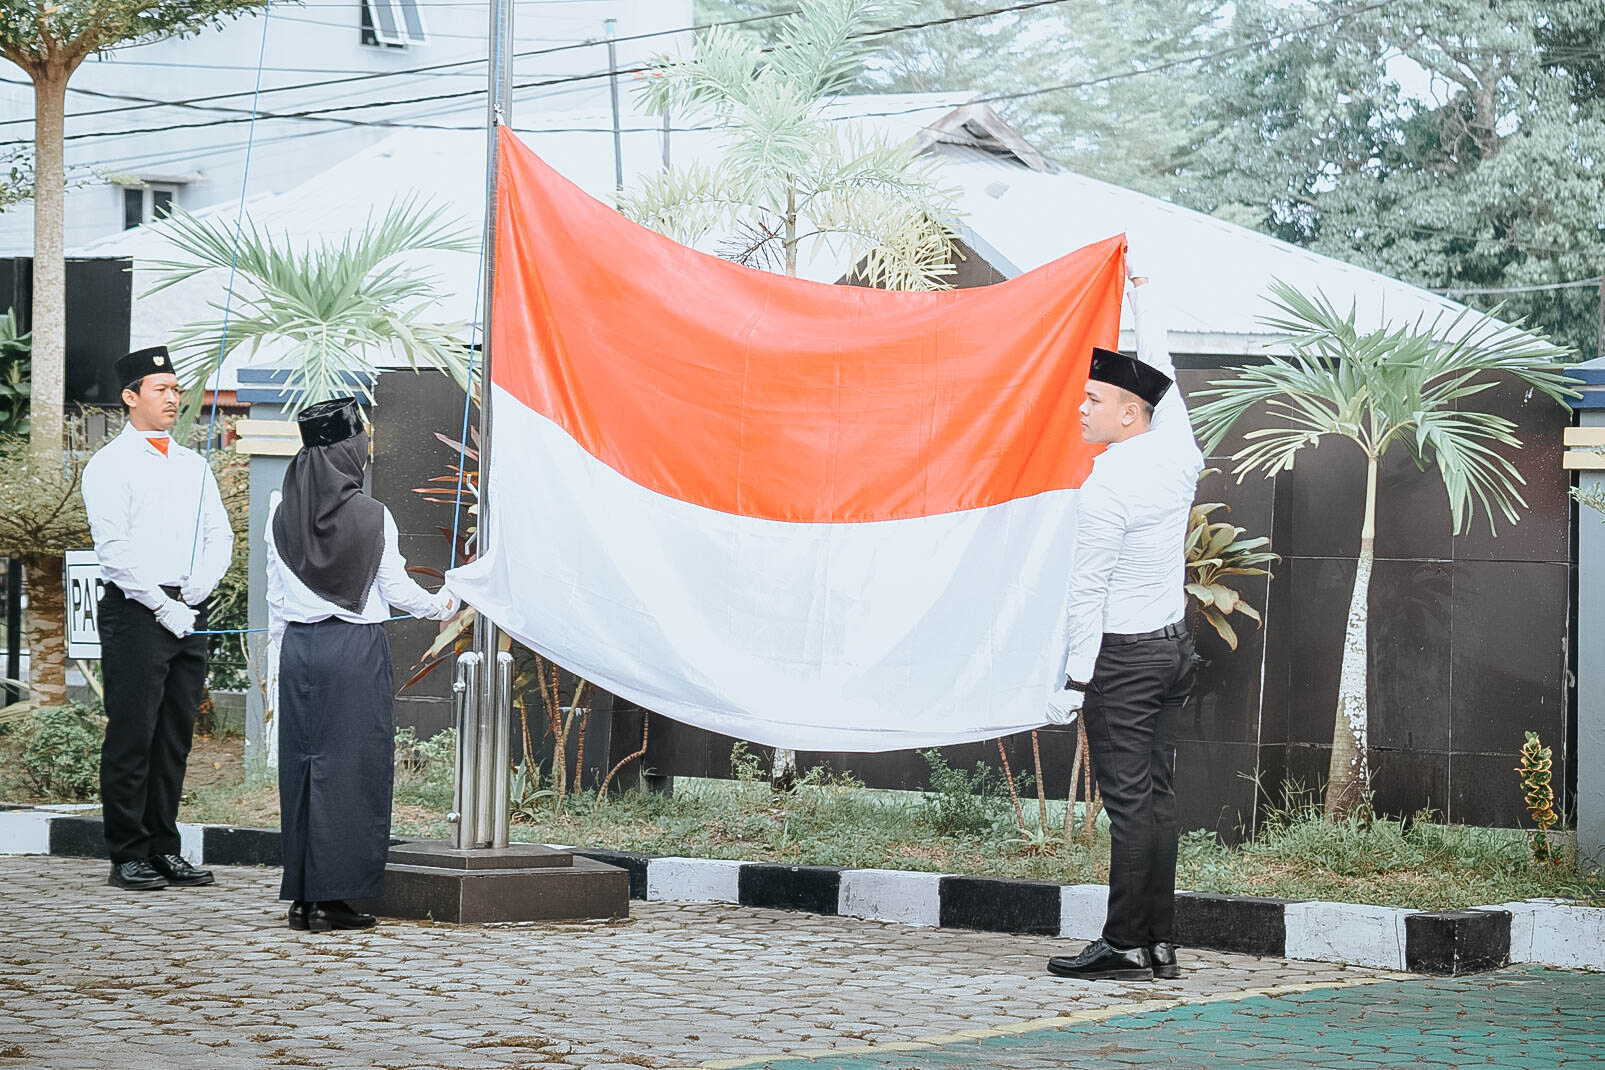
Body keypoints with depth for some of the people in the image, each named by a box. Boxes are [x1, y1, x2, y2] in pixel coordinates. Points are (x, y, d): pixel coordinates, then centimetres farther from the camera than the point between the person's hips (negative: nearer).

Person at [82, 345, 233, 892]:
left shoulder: (193, 465, 18)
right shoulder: (109, 465, -2)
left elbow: (221, 533, 15)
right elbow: (114, 547, -10)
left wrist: (201, 582, -5)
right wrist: (162, 605, -15)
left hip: (190, 612, 6)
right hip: (135, 609, -6)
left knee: (176, 736, 8)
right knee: (132, 735, -6)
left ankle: (164, 849, 15)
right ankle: (127, 858, -2)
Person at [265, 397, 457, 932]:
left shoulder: (282, 511, 3)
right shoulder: (372, 516, -8)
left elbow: (275, 593, 8)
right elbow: (397, 591, -1)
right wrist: (442, 605, 17)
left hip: (299, 645, 5)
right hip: (356, 647, -4)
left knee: (301, 765, 9)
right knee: (350, 767, 0)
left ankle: (302, 896, 12)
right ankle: (332, 896, -2)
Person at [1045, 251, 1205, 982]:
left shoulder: (1106, 487, -16)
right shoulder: (1176, 454, 4)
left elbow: (1089, 591, -15)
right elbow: (1161, 368, 20)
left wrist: (1075, 682, -12)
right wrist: (1140, 285, 31)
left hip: (1123, 653, -8)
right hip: (1175, 645, 8)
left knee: (1129, 803, -6)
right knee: (1157, 797, 8)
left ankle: (1126, 946, -5)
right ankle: (1158, 943, 8)